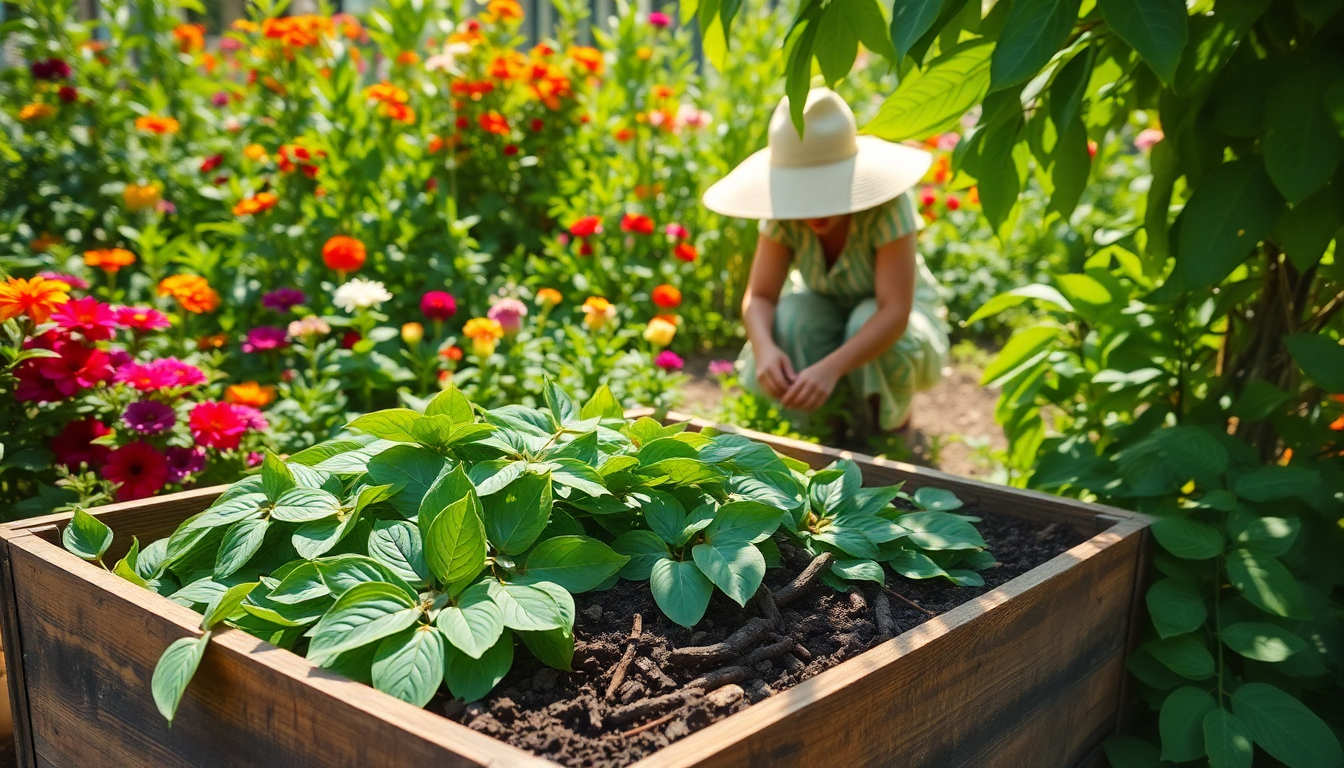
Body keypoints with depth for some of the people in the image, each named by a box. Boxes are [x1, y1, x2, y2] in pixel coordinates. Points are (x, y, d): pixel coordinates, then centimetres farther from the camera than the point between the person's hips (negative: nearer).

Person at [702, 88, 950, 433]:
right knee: (789, 318, -31)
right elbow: (759, 296, -24)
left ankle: (895, 423, -4)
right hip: (828, 311, 2)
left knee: (866, 323, -36)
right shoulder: (784, 212, -22)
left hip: (903, 316, -2)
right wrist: (764, 348, -47)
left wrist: (831, 367, -55)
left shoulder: (886, 207, -33)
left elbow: (895, 311, -40)